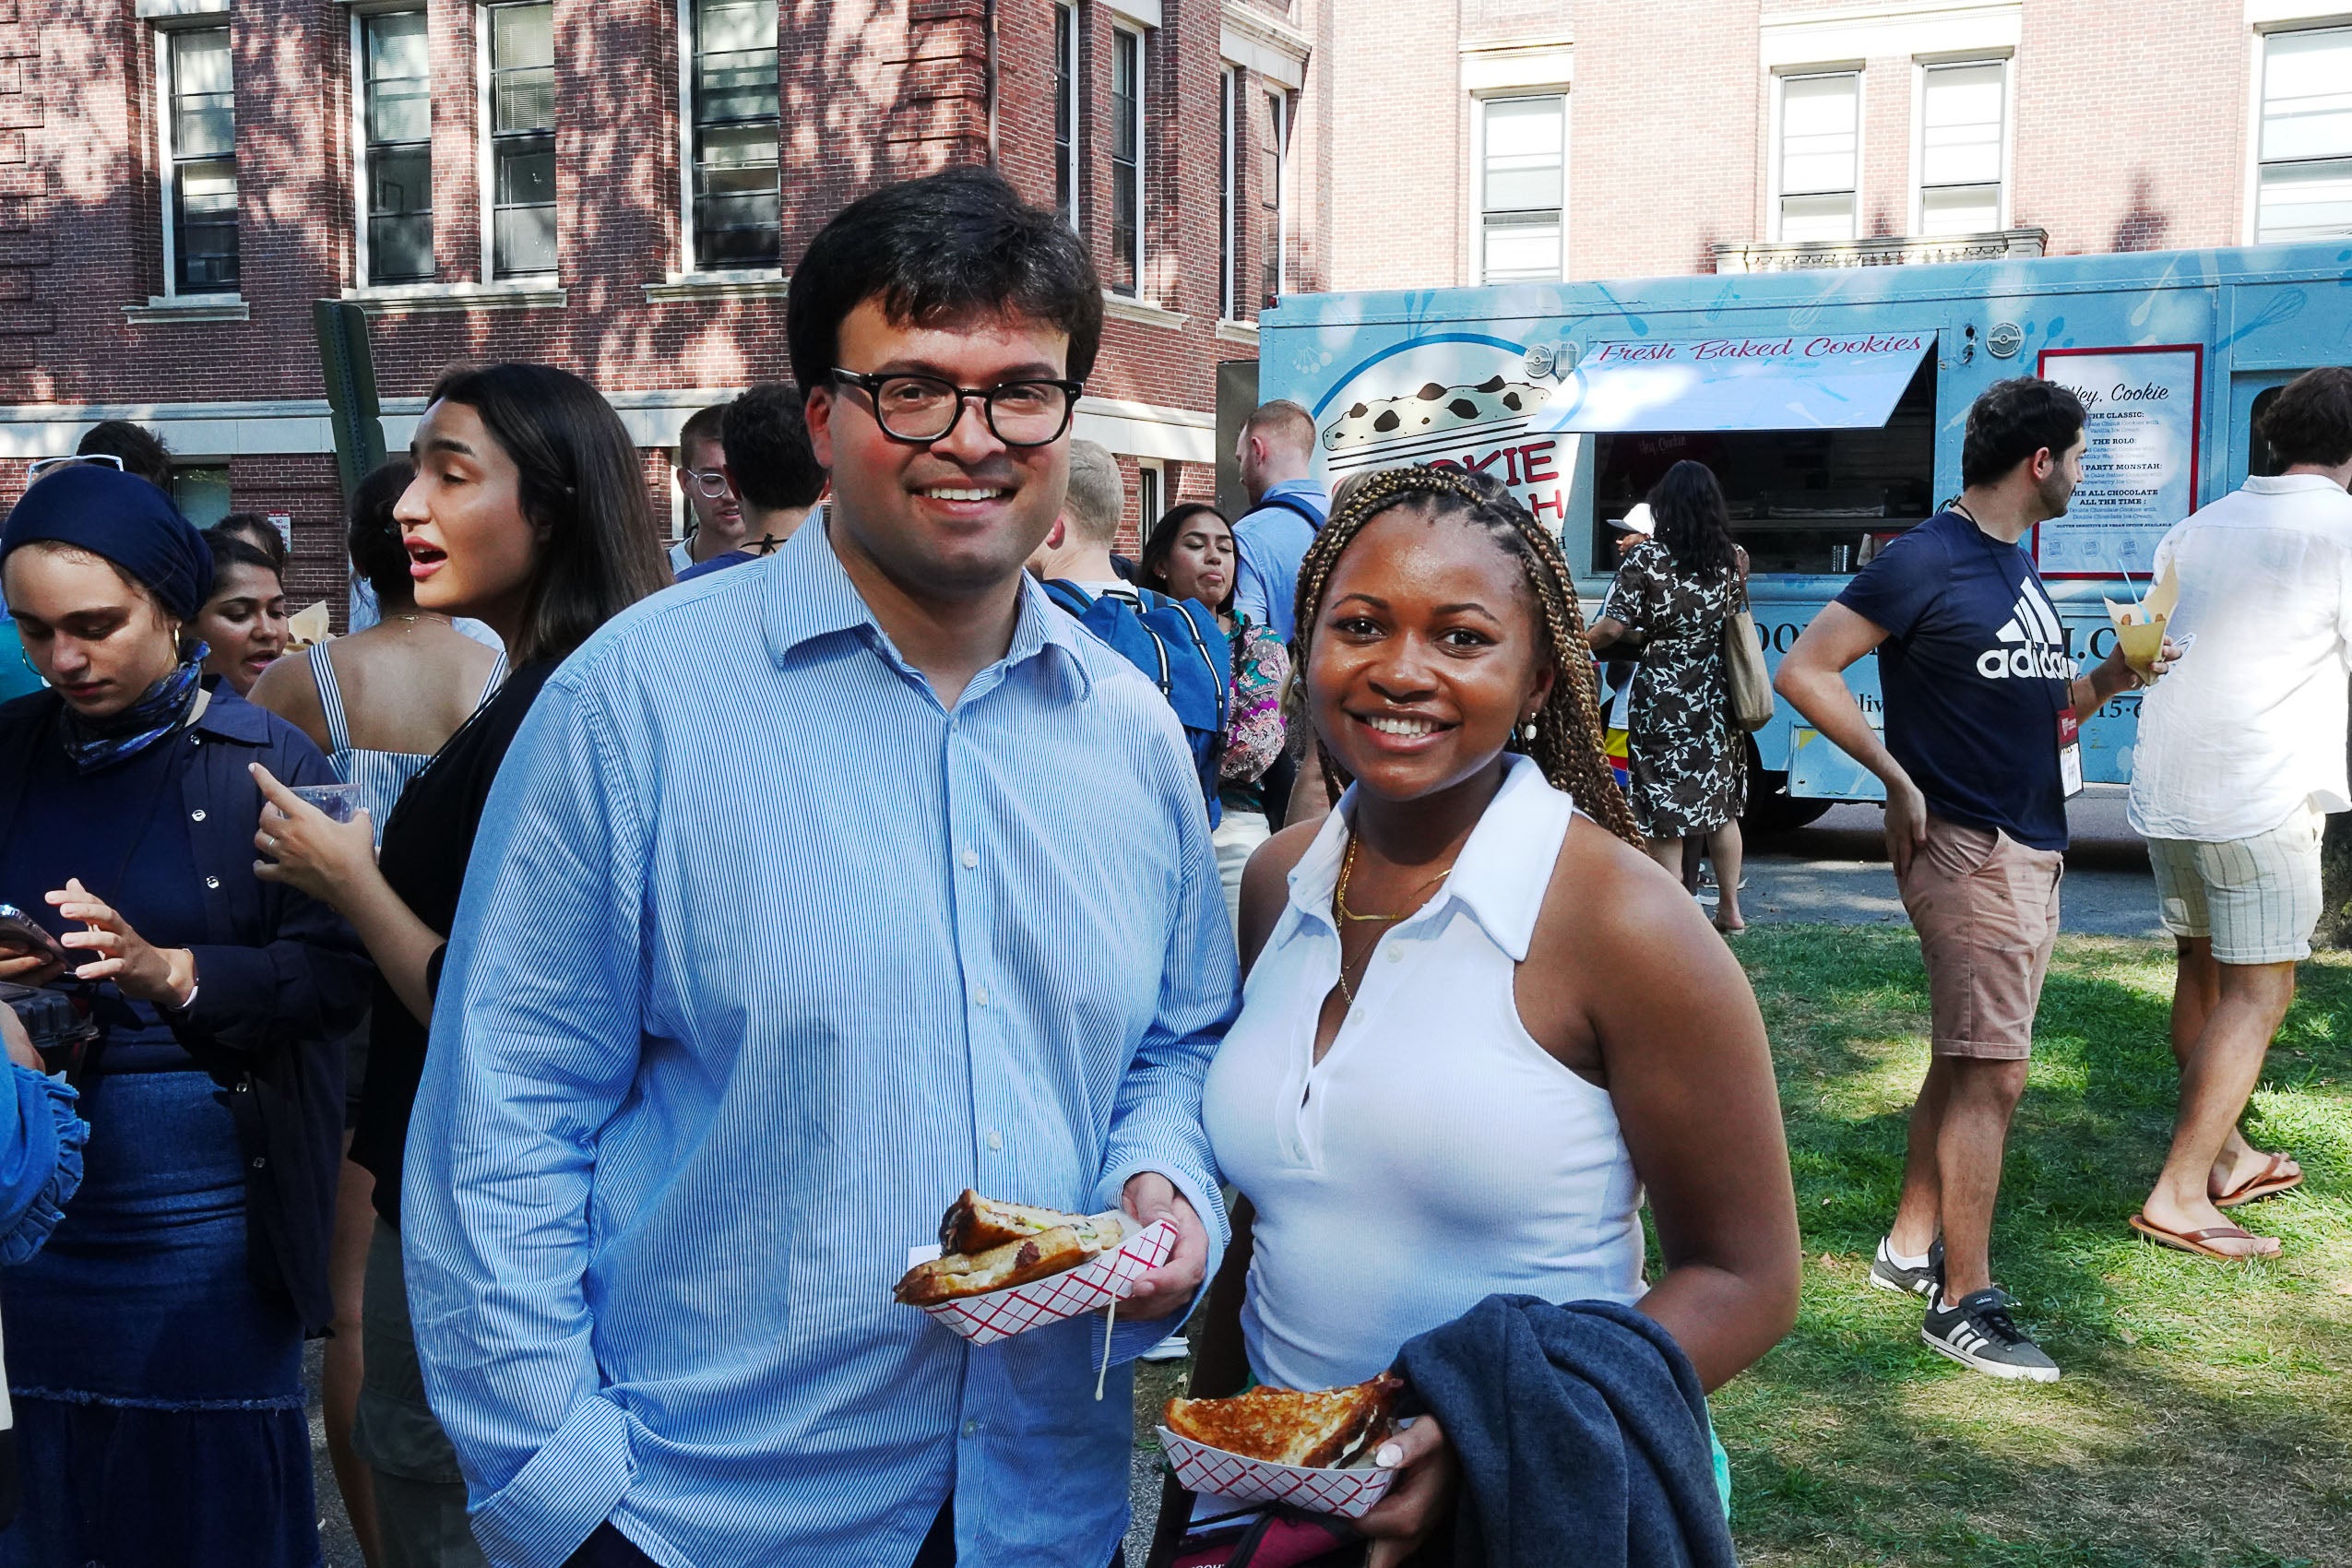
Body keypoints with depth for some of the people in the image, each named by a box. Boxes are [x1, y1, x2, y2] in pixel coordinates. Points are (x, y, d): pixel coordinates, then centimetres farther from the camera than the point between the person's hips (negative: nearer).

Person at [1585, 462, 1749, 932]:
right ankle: (1730, 908, 25)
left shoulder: (1646, 559, -12)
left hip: (1661, 699, -5)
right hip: (1715, 699, 5)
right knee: (1721, 804, 18)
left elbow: (1612, 629, -17)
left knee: (1664, 808, 2)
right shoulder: (1731, 558, 3)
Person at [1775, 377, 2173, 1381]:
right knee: (1991, 1073, -9)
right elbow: (1803, 671, -17)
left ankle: (1911, 1248, 26)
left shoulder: (2016, 561, 15)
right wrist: (1898, 779, -18)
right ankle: (1964, 1306, -2)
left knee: (1967, 1063, 15)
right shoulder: (1927, 561, -13)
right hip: (1968, 848, -9)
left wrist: (2105, 682, 3)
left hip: (2032, 849, 9)